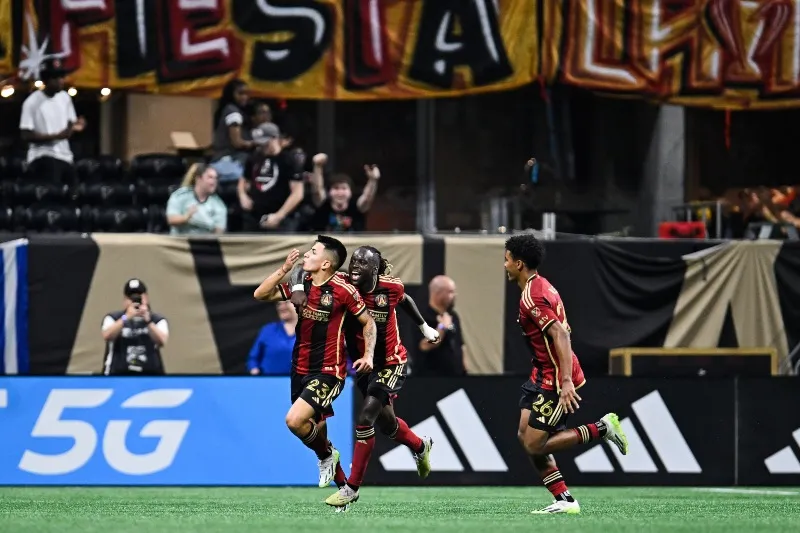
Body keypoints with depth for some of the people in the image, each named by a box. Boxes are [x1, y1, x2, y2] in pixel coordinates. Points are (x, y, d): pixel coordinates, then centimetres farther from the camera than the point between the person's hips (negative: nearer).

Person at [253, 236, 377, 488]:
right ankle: (341, 483, 29)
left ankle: (327, 455, 6)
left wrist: (368, 356, -15)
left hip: (328, 372, -7)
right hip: (300, 370, 7)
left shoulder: (343, 290, -12)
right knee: (314, 429, 12)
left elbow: (368, 322, -3)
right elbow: (260, 294, 4)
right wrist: (285, 269, -6)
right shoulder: (301, 285, 5)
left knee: (294, 420, -22)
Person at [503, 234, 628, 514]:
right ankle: (564, 500, 5)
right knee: (525, 435, 7)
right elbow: (561, 331, 20)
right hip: (543, 376, 10)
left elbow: (560, 335, -27)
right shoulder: (541, 287, 13)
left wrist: (566, 382, -33)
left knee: (534, 446, -8)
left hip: (554, 380, -10)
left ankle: (601, 429, -4)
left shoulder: (533, 296, -18)